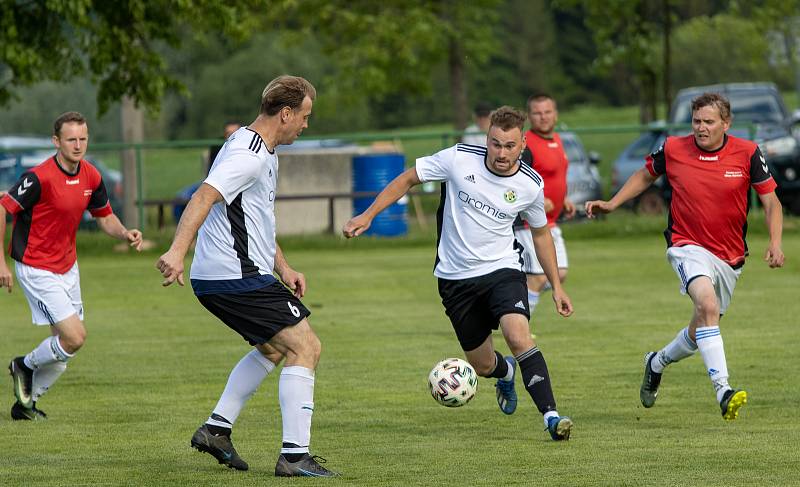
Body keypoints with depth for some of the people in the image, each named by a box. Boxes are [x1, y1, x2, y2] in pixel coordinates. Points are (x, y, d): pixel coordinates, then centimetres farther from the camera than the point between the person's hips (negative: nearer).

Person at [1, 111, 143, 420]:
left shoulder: (92, 177, 0)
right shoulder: (41, 177, -22)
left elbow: (105, 217, 14)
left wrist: (125, 234, -7)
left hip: (67, 267, 8)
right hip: (36, 270, -8)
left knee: (64, 347, 9)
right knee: (75, 337, -16)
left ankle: (26, 404, 26)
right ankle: (25, 366, 12)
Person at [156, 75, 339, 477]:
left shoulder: (263, 153, 18)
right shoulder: (249, 155, -17)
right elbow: (204, 197, -30)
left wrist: (283, 268, 20)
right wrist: (177, 251, -42)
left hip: (213, 279, 11)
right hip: (238, 278, -11)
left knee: (273, 348, 27)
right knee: (305, 348, -8)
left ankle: (216, 428, 22)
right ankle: (294, 455, -11)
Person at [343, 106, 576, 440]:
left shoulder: (530, 184, -7)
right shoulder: (458, 159, -12)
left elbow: (541, 234, 11)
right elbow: (408, 179, 1)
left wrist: (556, 286, 11)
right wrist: (367, 216, -5)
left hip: (502, 270, -1)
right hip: (456, 278, 1)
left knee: (519, 337, -29)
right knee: (482, 366, 9)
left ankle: (551, 416, -25)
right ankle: (506, 372, 48)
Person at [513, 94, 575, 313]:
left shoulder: (556, 139, 12)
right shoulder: (525, 145, -17)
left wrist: (563, 199, 16)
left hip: (550, 224, 9)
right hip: (529, 223, -9)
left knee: (559, 274, 9)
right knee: (538, 278, -11)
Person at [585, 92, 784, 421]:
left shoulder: (747, 153, -7)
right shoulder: (673, 150, -6)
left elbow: (770, 200, 0)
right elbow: (645, 175, 15)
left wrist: (775, 243, -14)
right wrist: (611, 204, 8)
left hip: (730, 257, 3)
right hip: (688, 246, -3)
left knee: (701, 333, 12)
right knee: (707, 303, -31)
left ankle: (657, 362, 45)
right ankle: (723, 392, -38)